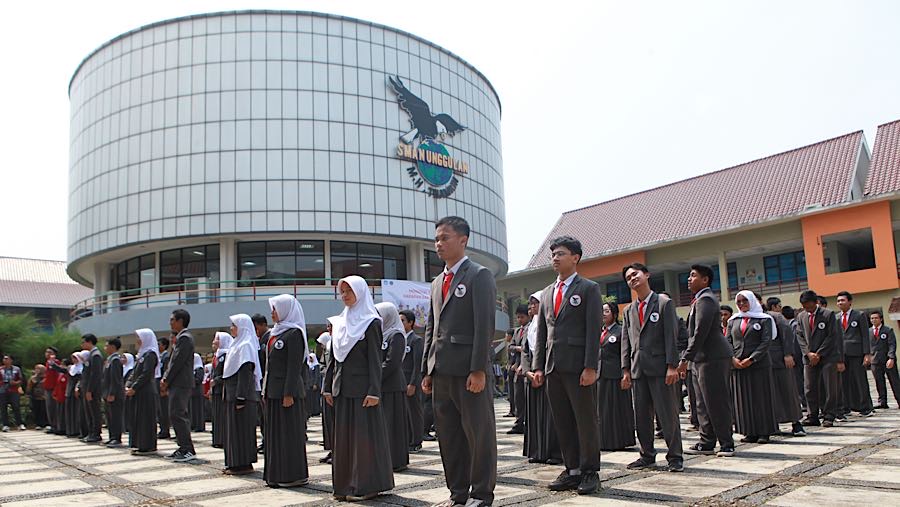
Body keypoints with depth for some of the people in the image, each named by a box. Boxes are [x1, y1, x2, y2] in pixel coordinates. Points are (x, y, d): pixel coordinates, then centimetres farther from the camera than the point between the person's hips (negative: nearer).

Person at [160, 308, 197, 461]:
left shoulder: (185, 338, -13)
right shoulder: (181, 338, 19)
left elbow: (178, 362, -17)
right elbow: (173, 361, 20)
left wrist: (166, 381, -10)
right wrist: (165, 378, 8)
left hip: (181, 385, -10)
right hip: (178, 384, 10)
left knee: (177, 415, -11)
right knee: (181, 416, 11)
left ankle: (188, 450, -10)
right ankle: (184, 449, 16)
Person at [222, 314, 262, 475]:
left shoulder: (245, 345, -13)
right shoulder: (237, 344, 17)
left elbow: (245, 373, -20)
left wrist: (241, 398, -23)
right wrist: (227, 393, 18)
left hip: (241, 395, -10)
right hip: (232, 394, 10)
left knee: (241, 429, -5)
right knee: (233, 428, 12)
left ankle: (244, 464, 0)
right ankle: (235, 463, 18)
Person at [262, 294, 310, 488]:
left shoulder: (294, 333, -11)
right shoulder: (274, 333, 16)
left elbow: (294, 366, -16)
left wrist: (289, 393, -20)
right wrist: (265, 390, 16)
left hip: (287, 391, -9)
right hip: (273, 391, 9)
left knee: (289, 432, -3)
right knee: (274, 432, 11)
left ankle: (294, 475, 5)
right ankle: (277, 474, 19)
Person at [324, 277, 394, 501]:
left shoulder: (370, 322, -6)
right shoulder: (339, 322, 13)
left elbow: (375, 359, -11)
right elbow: (334, 358, 15)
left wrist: (374, 391, -17)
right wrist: (328, 386, 11)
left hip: (361, 387, -7)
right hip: (341, 388, 7)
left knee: (364, 434, -3)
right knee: (343, 435, 9)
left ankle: (367, 485, 5)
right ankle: (346, 485, 17)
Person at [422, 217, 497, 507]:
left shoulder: (479, 275, -4)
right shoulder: (437, 282, 19)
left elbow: (485, 325, -12)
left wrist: (479, 369, -18)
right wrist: (427, 371, 13)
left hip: (469, 370, -7)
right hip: (442, 371, 7)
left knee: (479, 433, 2)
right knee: (448, 434, 12)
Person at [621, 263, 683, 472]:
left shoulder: (665, 303, 1)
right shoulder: (629, 310, 16)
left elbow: (671, 336, -6)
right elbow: (625, 341, 13)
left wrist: (671, 366, -13)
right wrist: (626, 369, 5)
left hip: (660, 367, -5)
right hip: (637, 369, 5)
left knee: (668, 414, -2)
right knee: (641, 415, 8)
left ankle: (675, 457, 7)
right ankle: (647, 455, 18)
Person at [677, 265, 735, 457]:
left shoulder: (705, 299, -12)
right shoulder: (700, 299, 19)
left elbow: (700, 333, -20)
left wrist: (685, 358, -19)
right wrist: (686, 358, 17)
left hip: (712, 358, -10)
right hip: (701, 359, 10)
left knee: (717, 403, -4)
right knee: (704, 404, 12)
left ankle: (727, 444, 3)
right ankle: (707, 443, 18)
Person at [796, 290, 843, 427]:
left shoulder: (828, 314, -3)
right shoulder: (801, 316, 10)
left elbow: (832, 336, -7)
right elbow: (800, 337, 9)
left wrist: (819, 354, -10)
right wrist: (809, 353, -6)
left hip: (827, 357, -4)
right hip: (809, 358, 4)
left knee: (829, 388, -2)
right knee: (810, 388, 2)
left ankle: (829, 417, 4)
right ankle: (812, 417, 8)